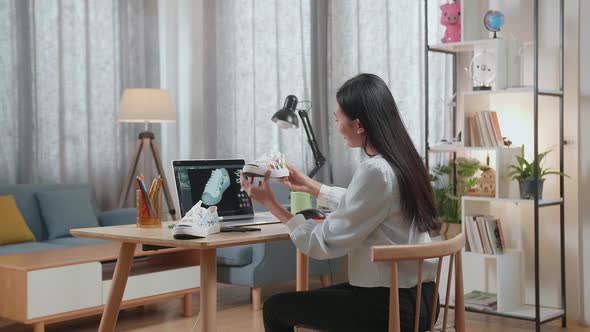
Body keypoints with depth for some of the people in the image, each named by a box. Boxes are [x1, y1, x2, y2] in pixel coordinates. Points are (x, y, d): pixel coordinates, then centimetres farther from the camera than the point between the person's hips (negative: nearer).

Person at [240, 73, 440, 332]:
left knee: (276, 307, 3)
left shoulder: (375, 172, -23)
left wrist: (271, 204, -10)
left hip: (392, 305, -9)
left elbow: (324, 243, -18)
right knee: (309, 300, 28)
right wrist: (310, 186, 28)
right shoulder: (401, 161, 6)